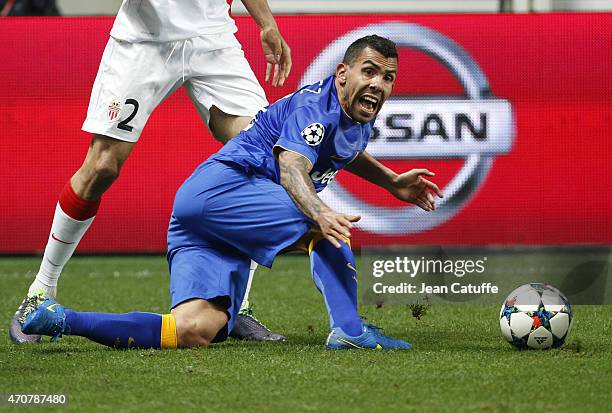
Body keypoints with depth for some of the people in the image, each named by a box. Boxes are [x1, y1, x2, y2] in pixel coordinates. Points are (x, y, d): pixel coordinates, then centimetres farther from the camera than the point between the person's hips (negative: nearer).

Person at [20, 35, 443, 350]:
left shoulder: (359, 116, 18)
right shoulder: (317, 105, -11)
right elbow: (291, 170, -28)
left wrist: (393, 183, 38)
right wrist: (319, 213, -46)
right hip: (220, 189, -9)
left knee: (197, 331, -12)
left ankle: (59, 320, -12)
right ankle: (347, 331, -21)